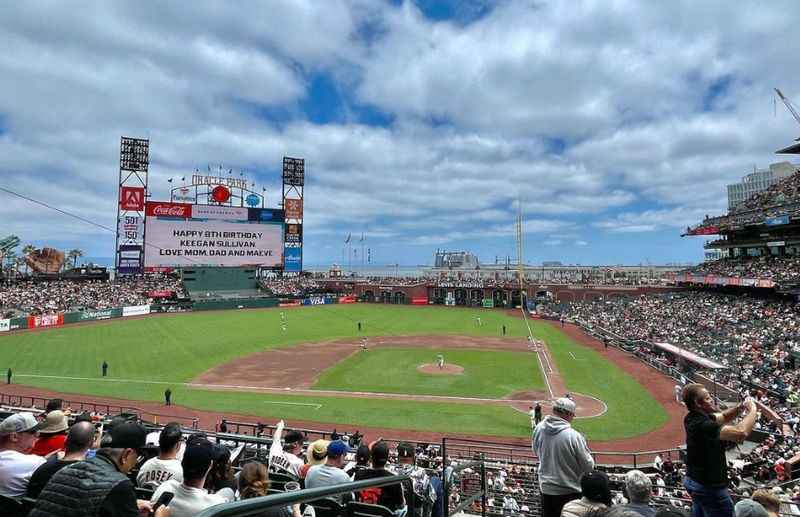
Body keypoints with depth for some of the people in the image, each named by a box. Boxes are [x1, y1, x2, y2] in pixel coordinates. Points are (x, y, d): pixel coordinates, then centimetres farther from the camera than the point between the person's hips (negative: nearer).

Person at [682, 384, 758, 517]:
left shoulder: (693, 417, -1)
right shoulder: (703, 425, -30)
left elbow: (723, 417, 12)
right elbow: (741, 433, -35)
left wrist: (740, 407, -7)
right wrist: (752, 410, -19)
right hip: (710, 486, -9)